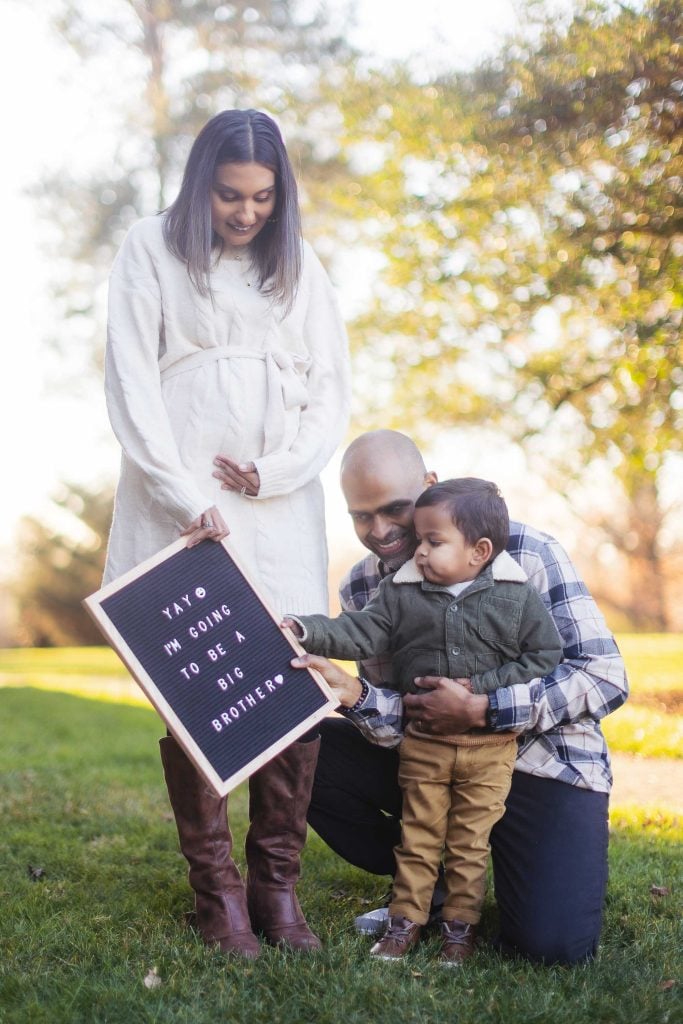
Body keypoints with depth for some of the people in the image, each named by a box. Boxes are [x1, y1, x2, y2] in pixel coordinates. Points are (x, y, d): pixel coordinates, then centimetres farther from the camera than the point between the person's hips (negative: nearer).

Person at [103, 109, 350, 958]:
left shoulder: (299, 267, 16)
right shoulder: (150, 251, 6)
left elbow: (332, 389, 12)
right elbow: (131, 384, -2)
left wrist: (276, 471, -4)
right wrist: (186, 498, -11)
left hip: (280, 503, 3)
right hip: (181, 502, -2)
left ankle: (278, 883, 6)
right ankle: (216, 889, 6)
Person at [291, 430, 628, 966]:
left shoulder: (528, 553, -16)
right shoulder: (362, 587, -2)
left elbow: (605, 675, -18)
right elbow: (402, 720, -7)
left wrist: (481, 710, -25)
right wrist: (353, 695, -31)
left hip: (542, 759, -4)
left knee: (553, 944, -23)